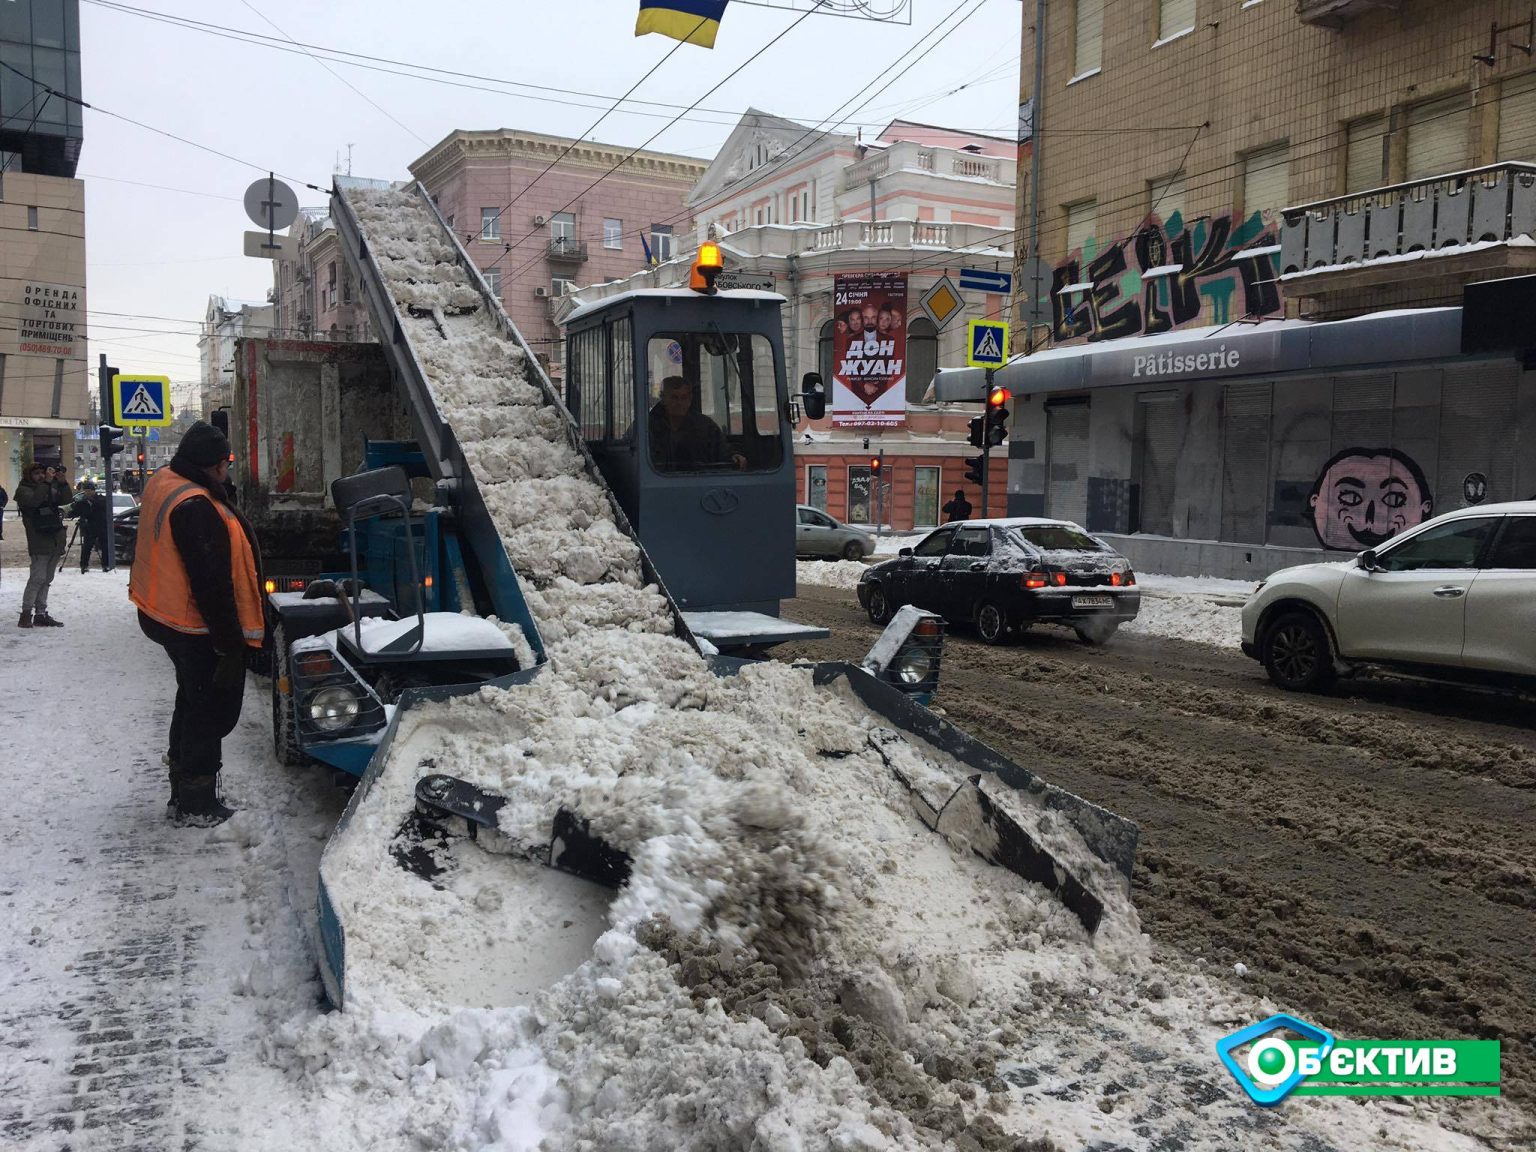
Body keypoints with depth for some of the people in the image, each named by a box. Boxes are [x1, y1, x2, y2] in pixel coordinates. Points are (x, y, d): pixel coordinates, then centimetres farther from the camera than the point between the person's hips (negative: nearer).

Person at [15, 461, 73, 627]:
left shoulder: (51, 489, 18)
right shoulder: (23, 490, 0)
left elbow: (67, 499, 6)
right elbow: (34, 500, -20)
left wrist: (62, 482, -8)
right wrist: (47, 482, -23)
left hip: (56, 542, 6)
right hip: (40, 543, -6)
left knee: (47, 579, 9)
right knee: (38, 578, -13)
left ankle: (41, 614, 13)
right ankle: (26, 614, -11)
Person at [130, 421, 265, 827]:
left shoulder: (163, 484, 4)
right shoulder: (196, 508, -27)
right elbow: (212, 585, -27)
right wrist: (230, 646, -21)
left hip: (165, 616, 10)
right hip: (198, 628, -10)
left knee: (193, 700, 24)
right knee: (214, 709, 2)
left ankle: (183, 790, 37)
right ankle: (195, 804, 11)